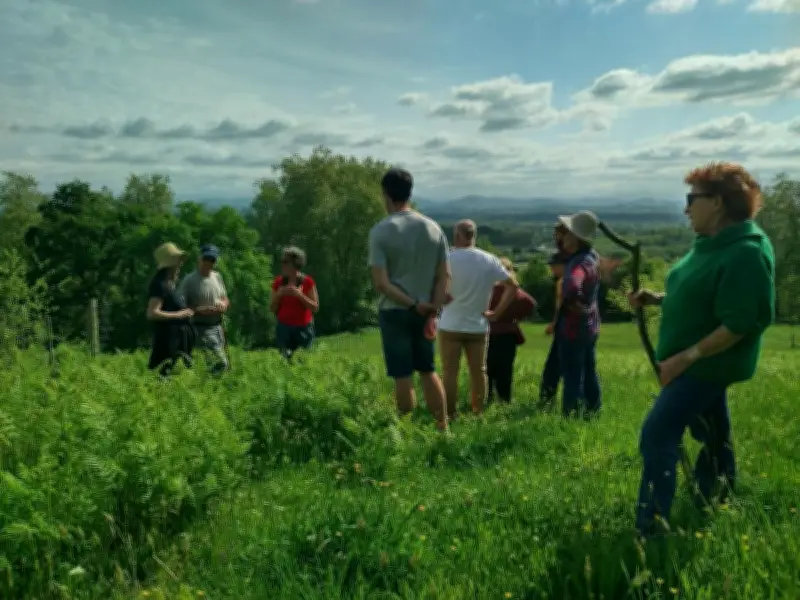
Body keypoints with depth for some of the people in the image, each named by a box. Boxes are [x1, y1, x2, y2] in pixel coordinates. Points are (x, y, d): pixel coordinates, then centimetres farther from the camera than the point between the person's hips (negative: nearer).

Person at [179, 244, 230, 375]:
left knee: (219, 362, 10)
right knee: (221, 363, -17)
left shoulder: (217, 276, 9)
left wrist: (224, 305, -5)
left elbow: (226, 299, 18)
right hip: (201, 328, -6)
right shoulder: (189, 280, -9)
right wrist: (199, 310, -22)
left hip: (218, 326, 6)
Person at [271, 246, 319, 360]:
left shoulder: (308, 281, -3)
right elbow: (273, 309, 8)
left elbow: (315, 308, -6)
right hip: (284, 327, 2)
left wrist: (299, 294, -16)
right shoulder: (278, 282, 4)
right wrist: (279, 294, -10)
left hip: (303, 328, -2)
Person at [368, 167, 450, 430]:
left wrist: (413, 305, -11)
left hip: (394, 311, -4)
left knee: (403, 377, 3)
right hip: (425, 311, 4)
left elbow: (381, 283, -15)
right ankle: (442, 427, 21)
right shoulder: (433, 227, 3)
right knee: (428, 371, 17)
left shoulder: (380, 230, -9)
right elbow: (445, 275, 1)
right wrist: (432, 309, -1)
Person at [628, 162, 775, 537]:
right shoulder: (712, 244, 6)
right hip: (699, 362, 10)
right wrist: (656, 299, 2)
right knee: (709, 431, 24)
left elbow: (740, 324, -27)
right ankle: (715, 495, 45)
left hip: (708, 364, -10)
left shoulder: (746, 254, -23)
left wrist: (686, 356, -28)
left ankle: (650, 527, -9)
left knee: (658, 434, -14)